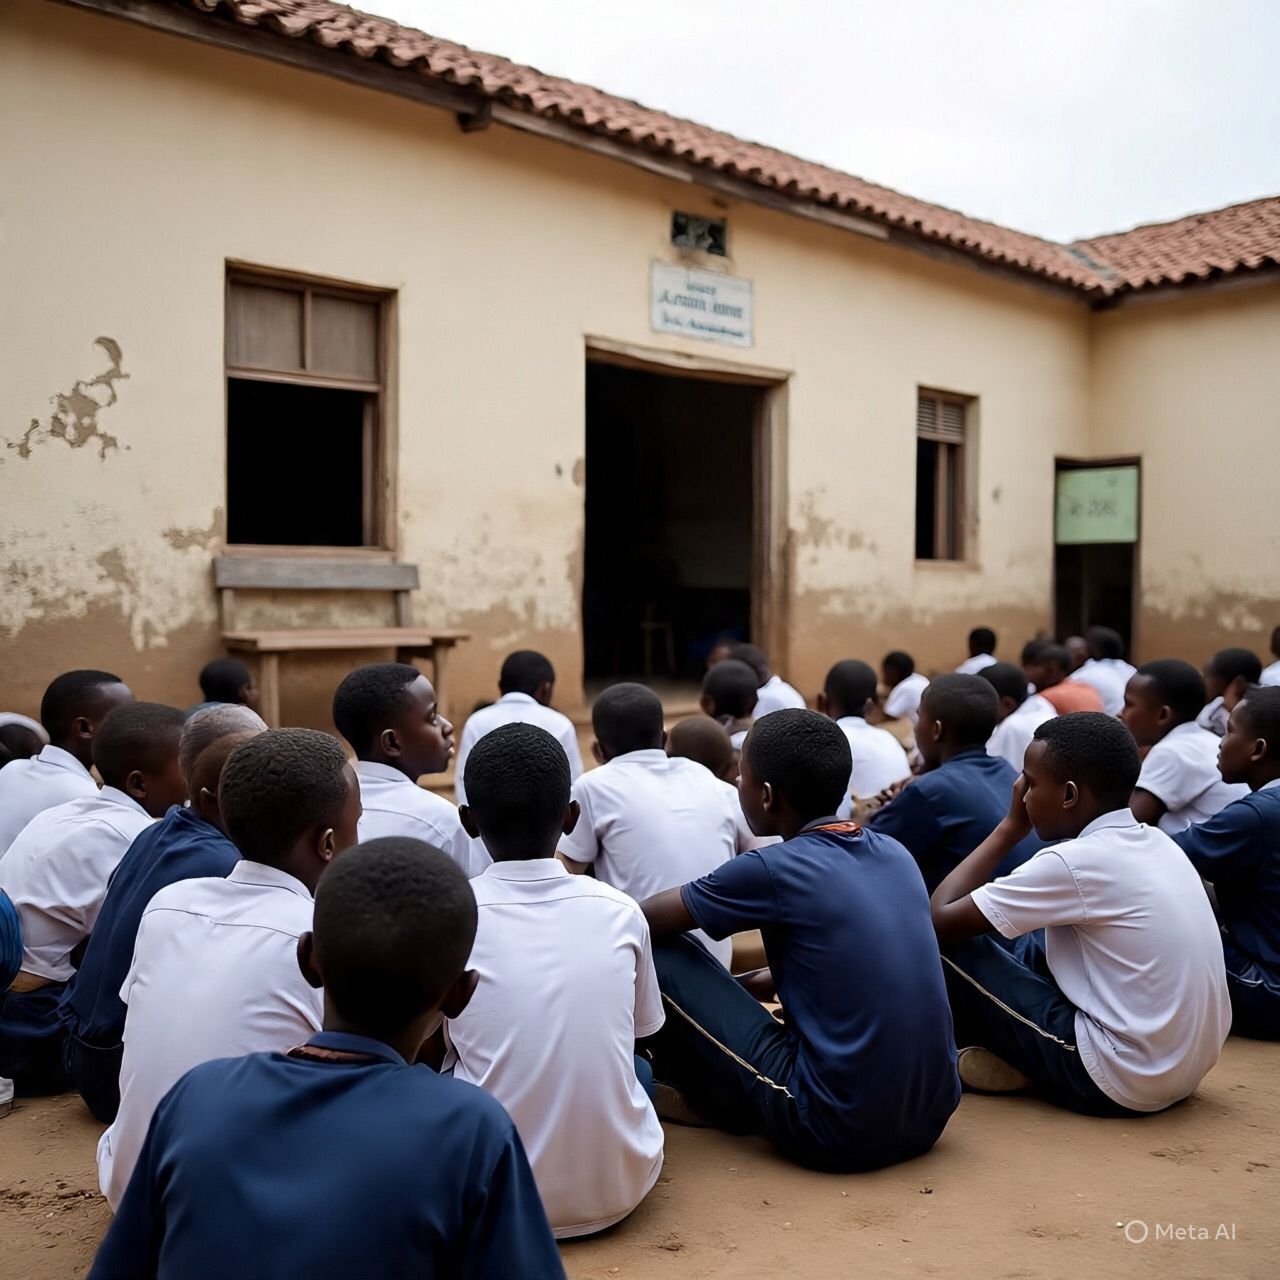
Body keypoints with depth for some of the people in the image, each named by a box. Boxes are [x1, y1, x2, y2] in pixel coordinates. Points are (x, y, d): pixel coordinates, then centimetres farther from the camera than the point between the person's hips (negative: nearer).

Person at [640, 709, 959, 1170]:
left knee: (661, 954, 1)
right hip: (930, 1119, 7)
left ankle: (712, 1095, 24)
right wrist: (762, 980, 24)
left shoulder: (772, 871, -14)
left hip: (833, 1133, -7)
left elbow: (645, 921, 0)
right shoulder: (895, 852, 4)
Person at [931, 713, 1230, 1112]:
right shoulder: (1156, 843, 5)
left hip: (1119, 1080, -9)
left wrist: (1010, 827, -5)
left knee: (951, 942, -3)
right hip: (1185, 1068, 9)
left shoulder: (1074, 862, -19)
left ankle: (1003, 1057, 17)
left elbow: (939, 919, -13)